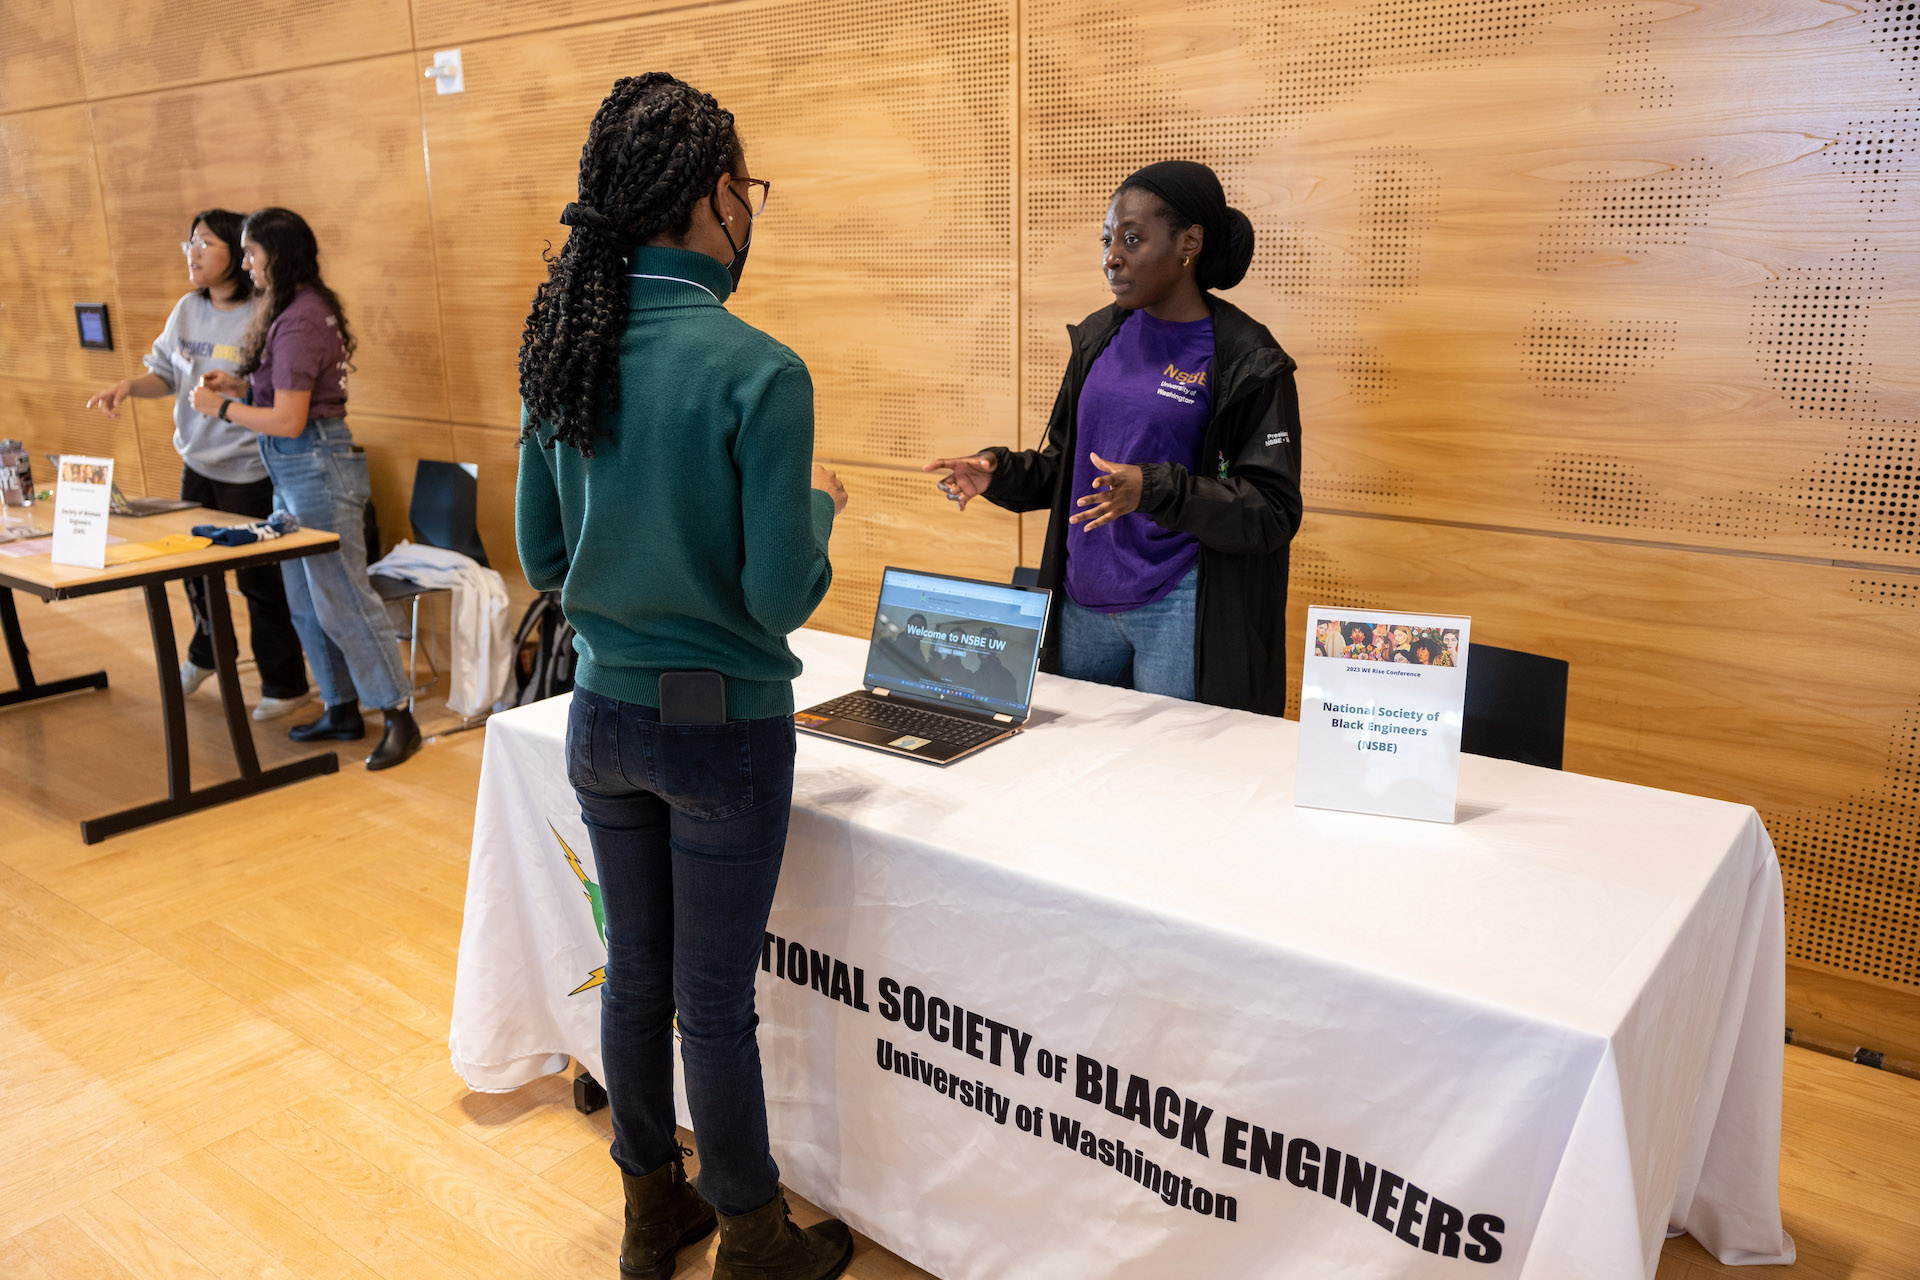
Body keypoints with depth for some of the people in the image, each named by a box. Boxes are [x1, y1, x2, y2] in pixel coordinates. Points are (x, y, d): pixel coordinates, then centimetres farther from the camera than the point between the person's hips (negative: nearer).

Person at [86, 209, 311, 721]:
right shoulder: (187, 310, 4)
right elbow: (166, 374, 13)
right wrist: (129, 385, -5)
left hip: (249, 471, -7)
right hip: (197, 462, 7)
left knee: (258, 578, 1)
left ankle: (285, 684, 18)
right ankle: (206, 651, 48)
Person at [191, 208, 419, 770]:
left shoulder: (299, 322, -18)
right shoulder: (294, 310, 12)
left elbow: (289, 421, -19)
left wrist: (221, 407, -8)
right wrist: (238, 385, 10)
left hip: (317, 465, -10)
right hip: (292, 470, 10)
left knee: (341, 600, -6)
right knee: (306, 601, 14)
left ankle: (398, 718, 1)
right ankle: (342, 711, 23)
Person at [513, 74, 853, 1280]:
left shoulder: (560, 354, 0)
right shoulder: (757, 373, -20)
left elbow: (542, 557, 7)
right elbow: (783, 598, -18)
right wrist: (820, 504, 0)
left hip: (604, 716, 6)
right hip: (722, 729, -6)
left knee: (634, 969, 20)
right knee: (715, 998, 9)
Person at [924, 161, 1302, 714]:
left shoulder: (1247, 362, -9)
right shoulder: (1098, 336, 8)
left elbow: (1273, 513, -15)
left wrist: (1155, 491, -28)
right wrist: (998, 472, -3)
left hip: (1177, 610, -5)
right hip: (1082, 600, 6)